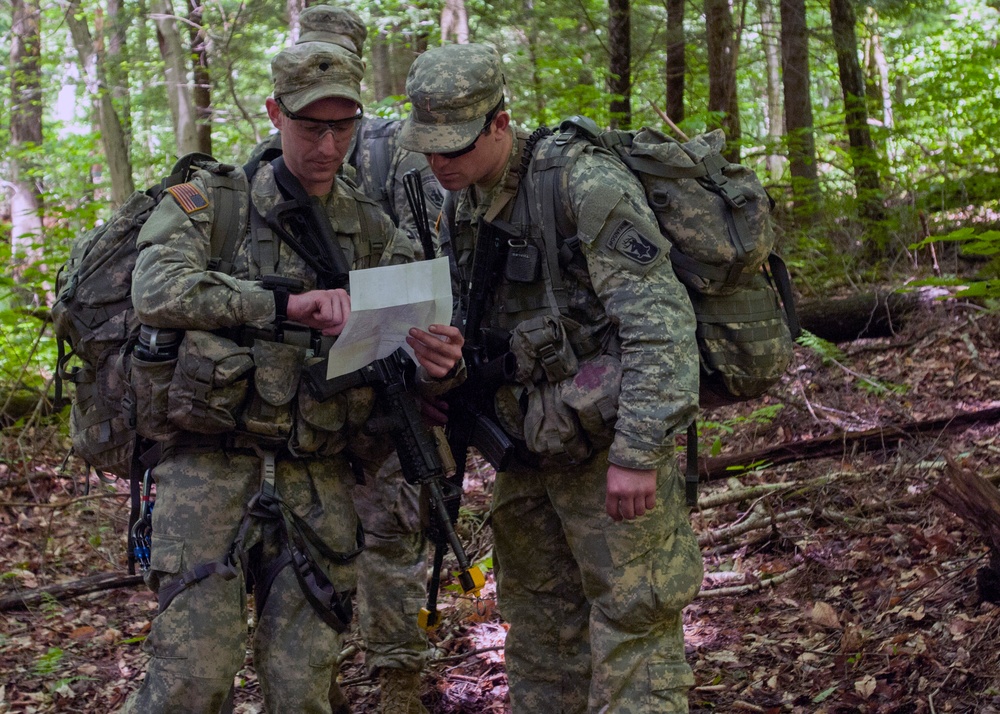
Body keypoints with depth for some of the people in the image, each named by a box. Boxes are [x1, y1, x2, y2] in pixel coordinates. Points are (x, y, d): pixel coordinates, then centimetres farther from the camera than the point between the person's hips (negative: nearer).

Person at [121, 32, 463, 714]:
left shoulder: (374, 230, 14)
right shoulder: (213, 201, 4)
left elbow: (419, 338, 8)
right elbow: (158, 289, -14)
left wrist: (439, 362, -18)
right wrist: (287, 301, -23)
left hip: (319, 482, 3)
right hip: (211, 468, -3)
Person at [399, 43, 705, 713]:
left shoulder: (583, 183, -18)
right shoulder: (469, 203, 9)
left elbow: (660, 320, -23)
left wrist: (638, 453, -26)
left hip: (608, 445, -8)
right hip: (535, 452, 9)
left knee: (631, 627, -5)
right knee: (541, 623, 17)